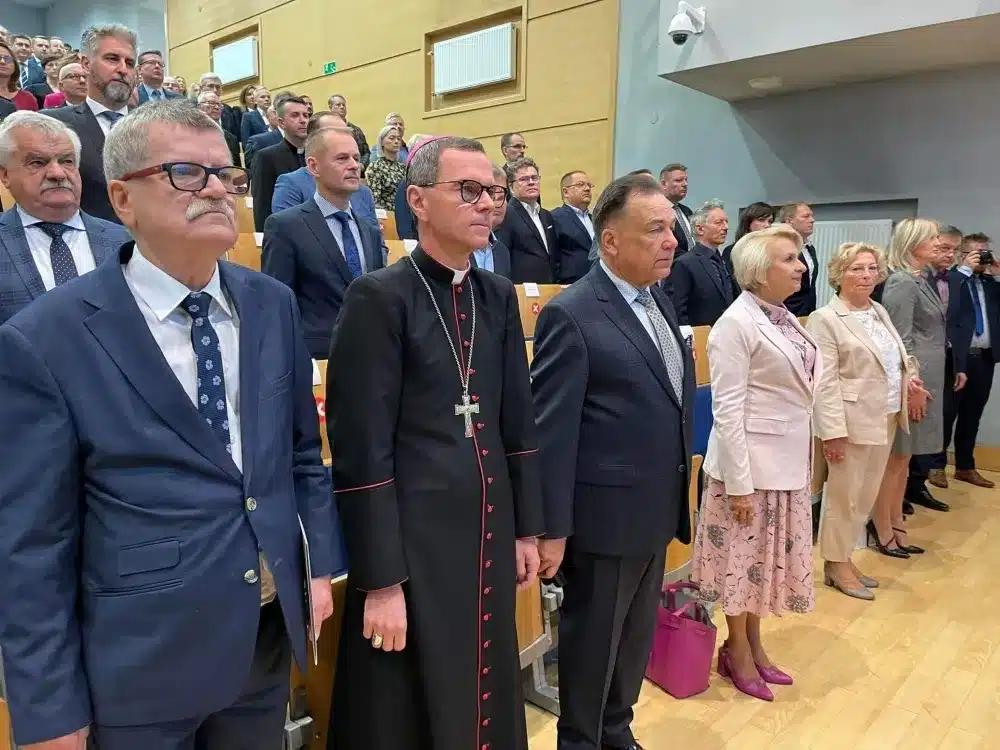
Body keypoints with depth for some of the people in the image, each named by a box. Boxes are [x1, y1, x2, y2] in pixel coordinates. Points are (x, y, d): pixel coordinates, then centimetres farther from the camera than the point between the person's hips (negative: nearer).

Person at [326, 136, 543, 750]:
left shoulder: (500, 296, 7)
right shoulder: (379, 298, -13)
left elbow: (519, 421, 11)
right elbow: (362, 450, -15)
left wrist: (527, 528, 11)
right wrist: (381, 579, -13)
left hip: (490, 538, 6)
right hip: (412, 542, -5)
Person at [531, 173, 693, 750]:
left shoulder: (659, 301, 8)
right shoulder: (572, 315, -17)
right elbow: (551, 431, -18)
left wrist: (676, 498, 14)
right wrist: (552, 529, -17)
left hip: (656, 510, 8)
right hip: (606, 515, -8)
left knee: (637, 636, 22)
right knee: (593, 641, 12)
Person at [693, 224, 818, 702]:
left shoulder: (784, 317, 8)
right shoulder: (737, 323, -17)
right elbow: (727, 409, -20)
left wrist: (802, 457, 15)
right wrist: (739, 482, -20)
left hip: (788, 460, 8)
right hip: (751, 461, -8)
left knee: (770, 555, 18)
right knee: (742, 556, 8)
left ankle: (754, 645, 35)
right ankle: (737, 652, 27)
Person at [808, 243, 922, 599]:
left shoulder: (879, 311, 12)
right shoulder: (826, 319, -12)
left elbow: (897, 358, 22)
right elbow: (826, 382, -17)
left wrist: (909, 380, 1)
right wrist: (833, 430, -21)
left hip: (885, 419, 8)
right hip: (852, 421, -8)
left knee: (866, 495, 15)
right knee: (844, 496, 3)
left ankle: (843, 559, 28)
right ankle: (836, 564, 18)